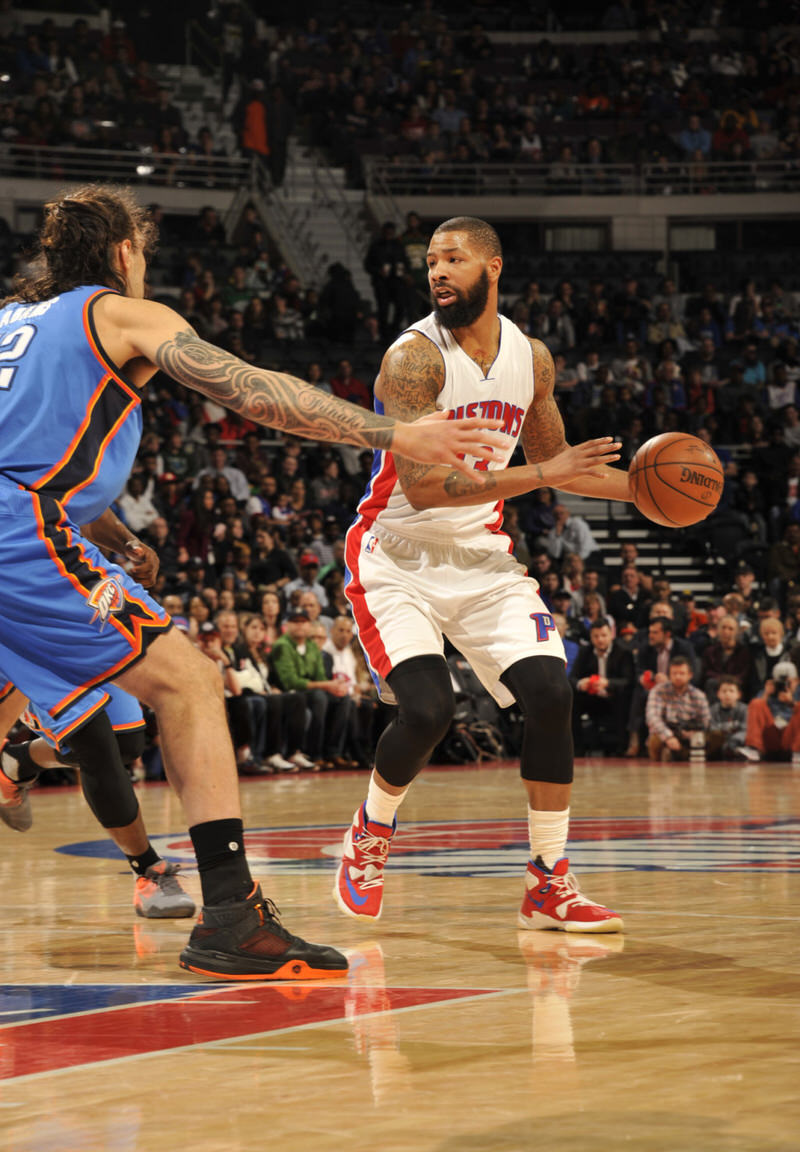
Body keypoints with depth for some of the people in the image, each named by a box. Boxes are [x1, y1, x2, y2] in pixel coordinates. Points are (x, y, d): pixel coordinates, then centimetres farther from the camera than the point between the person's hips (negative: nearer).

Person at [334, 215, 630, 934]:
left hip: (482, 555, 5)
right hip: (398, 557, -5)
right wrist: (543, 475, -31)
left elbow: (551, 459, 18)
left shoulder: (532, 358, 1)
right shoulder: (414, 357, -20)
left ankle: (550, 886, 1)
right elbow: (422, 487, -28)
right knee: (427, 709, -22)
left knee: (550, 692, -10)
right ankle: (370, 835, 10)